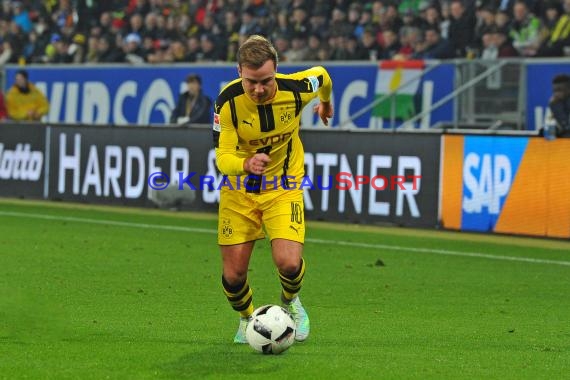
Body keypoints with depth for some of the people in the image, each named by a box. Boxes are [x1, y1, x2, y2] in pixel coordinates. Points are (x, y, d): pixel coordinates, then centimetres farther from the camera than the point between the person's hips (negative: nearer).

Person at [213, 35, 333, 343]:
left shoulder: (294, 89, -21)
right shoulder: (228, 101, -23)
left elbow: (321, 75, 3)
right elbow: (222, 157, -25)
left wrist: (325, 103, 25)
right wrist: (246, 164, -47)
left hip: (283, 188, 0)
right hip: (238, 191, 0)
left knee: (289, 263, -21)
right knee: (233, 276, -1)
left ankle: (290, 302, 16)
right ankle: (247, 319, 35)